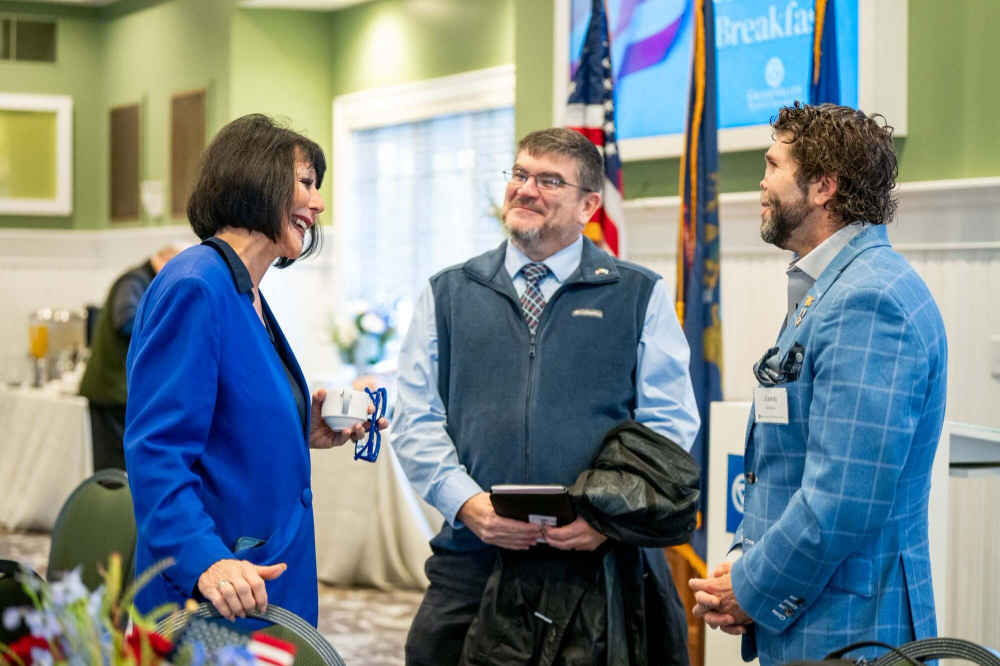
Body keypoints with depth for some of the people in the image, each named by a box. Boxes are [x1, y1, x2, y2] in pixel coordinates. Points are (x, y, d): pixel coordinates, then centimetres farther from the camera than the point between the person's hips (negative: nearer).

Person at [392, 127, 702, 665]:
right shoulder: (446, 295, 13)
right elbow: (417, 422, 7)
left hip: (607, 556, -1)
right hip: (473, 558, 2)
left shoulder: (641, 296, 9)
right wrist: (468, 503, -10)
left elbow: (669, 424, 3)